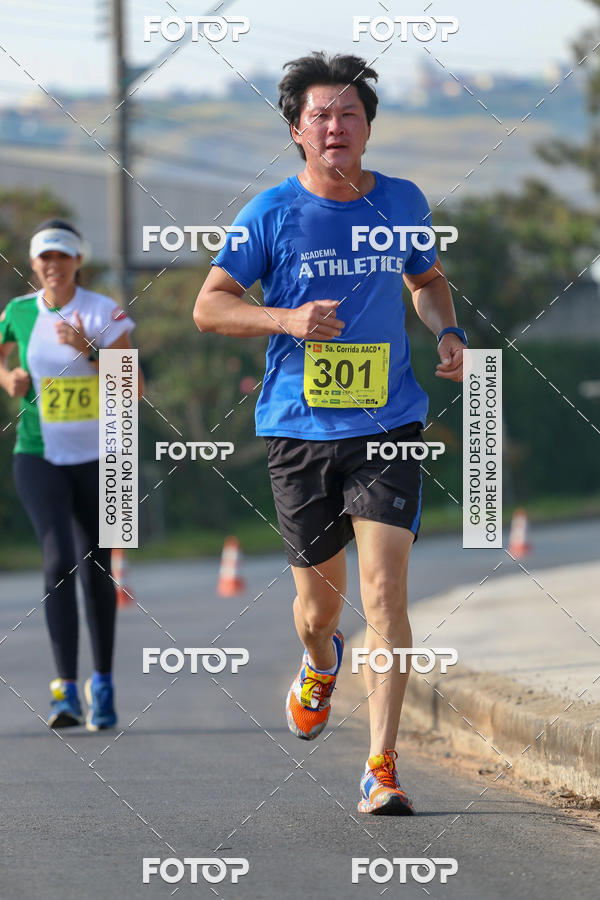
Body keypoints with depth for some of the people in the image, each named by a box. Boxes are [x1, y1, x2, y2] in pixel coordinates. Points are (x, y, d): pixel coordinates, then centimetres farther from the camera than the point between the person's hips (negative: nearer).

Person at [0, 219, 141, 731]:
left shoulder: (104, 313, -5)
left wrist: (89, 350, -22)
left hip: (97, 457, 0)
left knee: (95, 570, 8)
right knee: (60, 560, -17)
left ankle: (102, 684, 26)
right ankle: (67, 690, -22)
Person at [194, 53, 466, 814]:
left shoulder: (402, 202, 6)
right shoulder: (274, 212, -2)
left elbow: (427, 278, 25)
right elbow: (208, 306, -2)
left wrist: (447, 333, 5)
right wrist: (287, 319, -18)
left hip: (389, 426, 0)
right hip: (299, 431, 0)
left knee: (383, 587, -13)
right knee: (319, 600, 10)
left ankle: (381, 769, -11)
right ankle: (319, 666, 48)